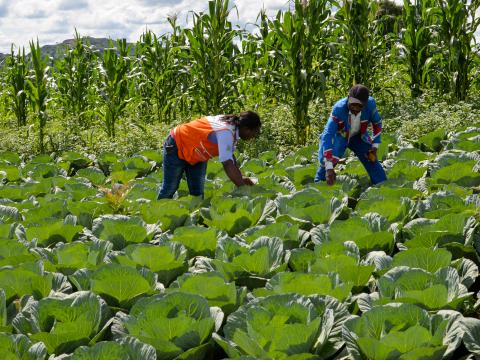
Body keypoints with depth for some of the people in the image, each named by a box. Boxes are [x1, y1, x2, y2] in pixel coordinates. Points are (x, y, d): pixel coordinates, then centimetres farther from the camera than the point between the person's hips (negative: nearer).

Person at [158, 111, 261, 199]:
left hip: (197, 154, 9)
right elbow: (228, 164, -39)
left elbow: (230, 156, 0)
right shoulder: (225, 133, -36)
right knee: (170, 188, 3)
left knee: (197, 192, 6)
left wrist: (241, 178, -9)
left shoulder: (231, 124, -9)